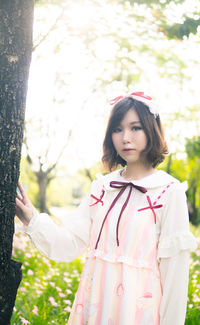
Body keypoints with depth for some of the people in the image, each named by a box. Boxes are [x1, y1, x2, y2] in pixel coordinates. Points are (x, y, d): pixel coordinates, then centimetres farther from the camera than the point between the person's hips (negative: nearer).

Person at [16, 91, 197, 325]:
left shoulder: (169, 192, -8)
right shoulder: (102, 187, 5)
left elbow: (174, 272, -8)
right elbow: (69, 245, 2)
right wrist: (31, 220, -11)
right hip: (93, 302, 5)